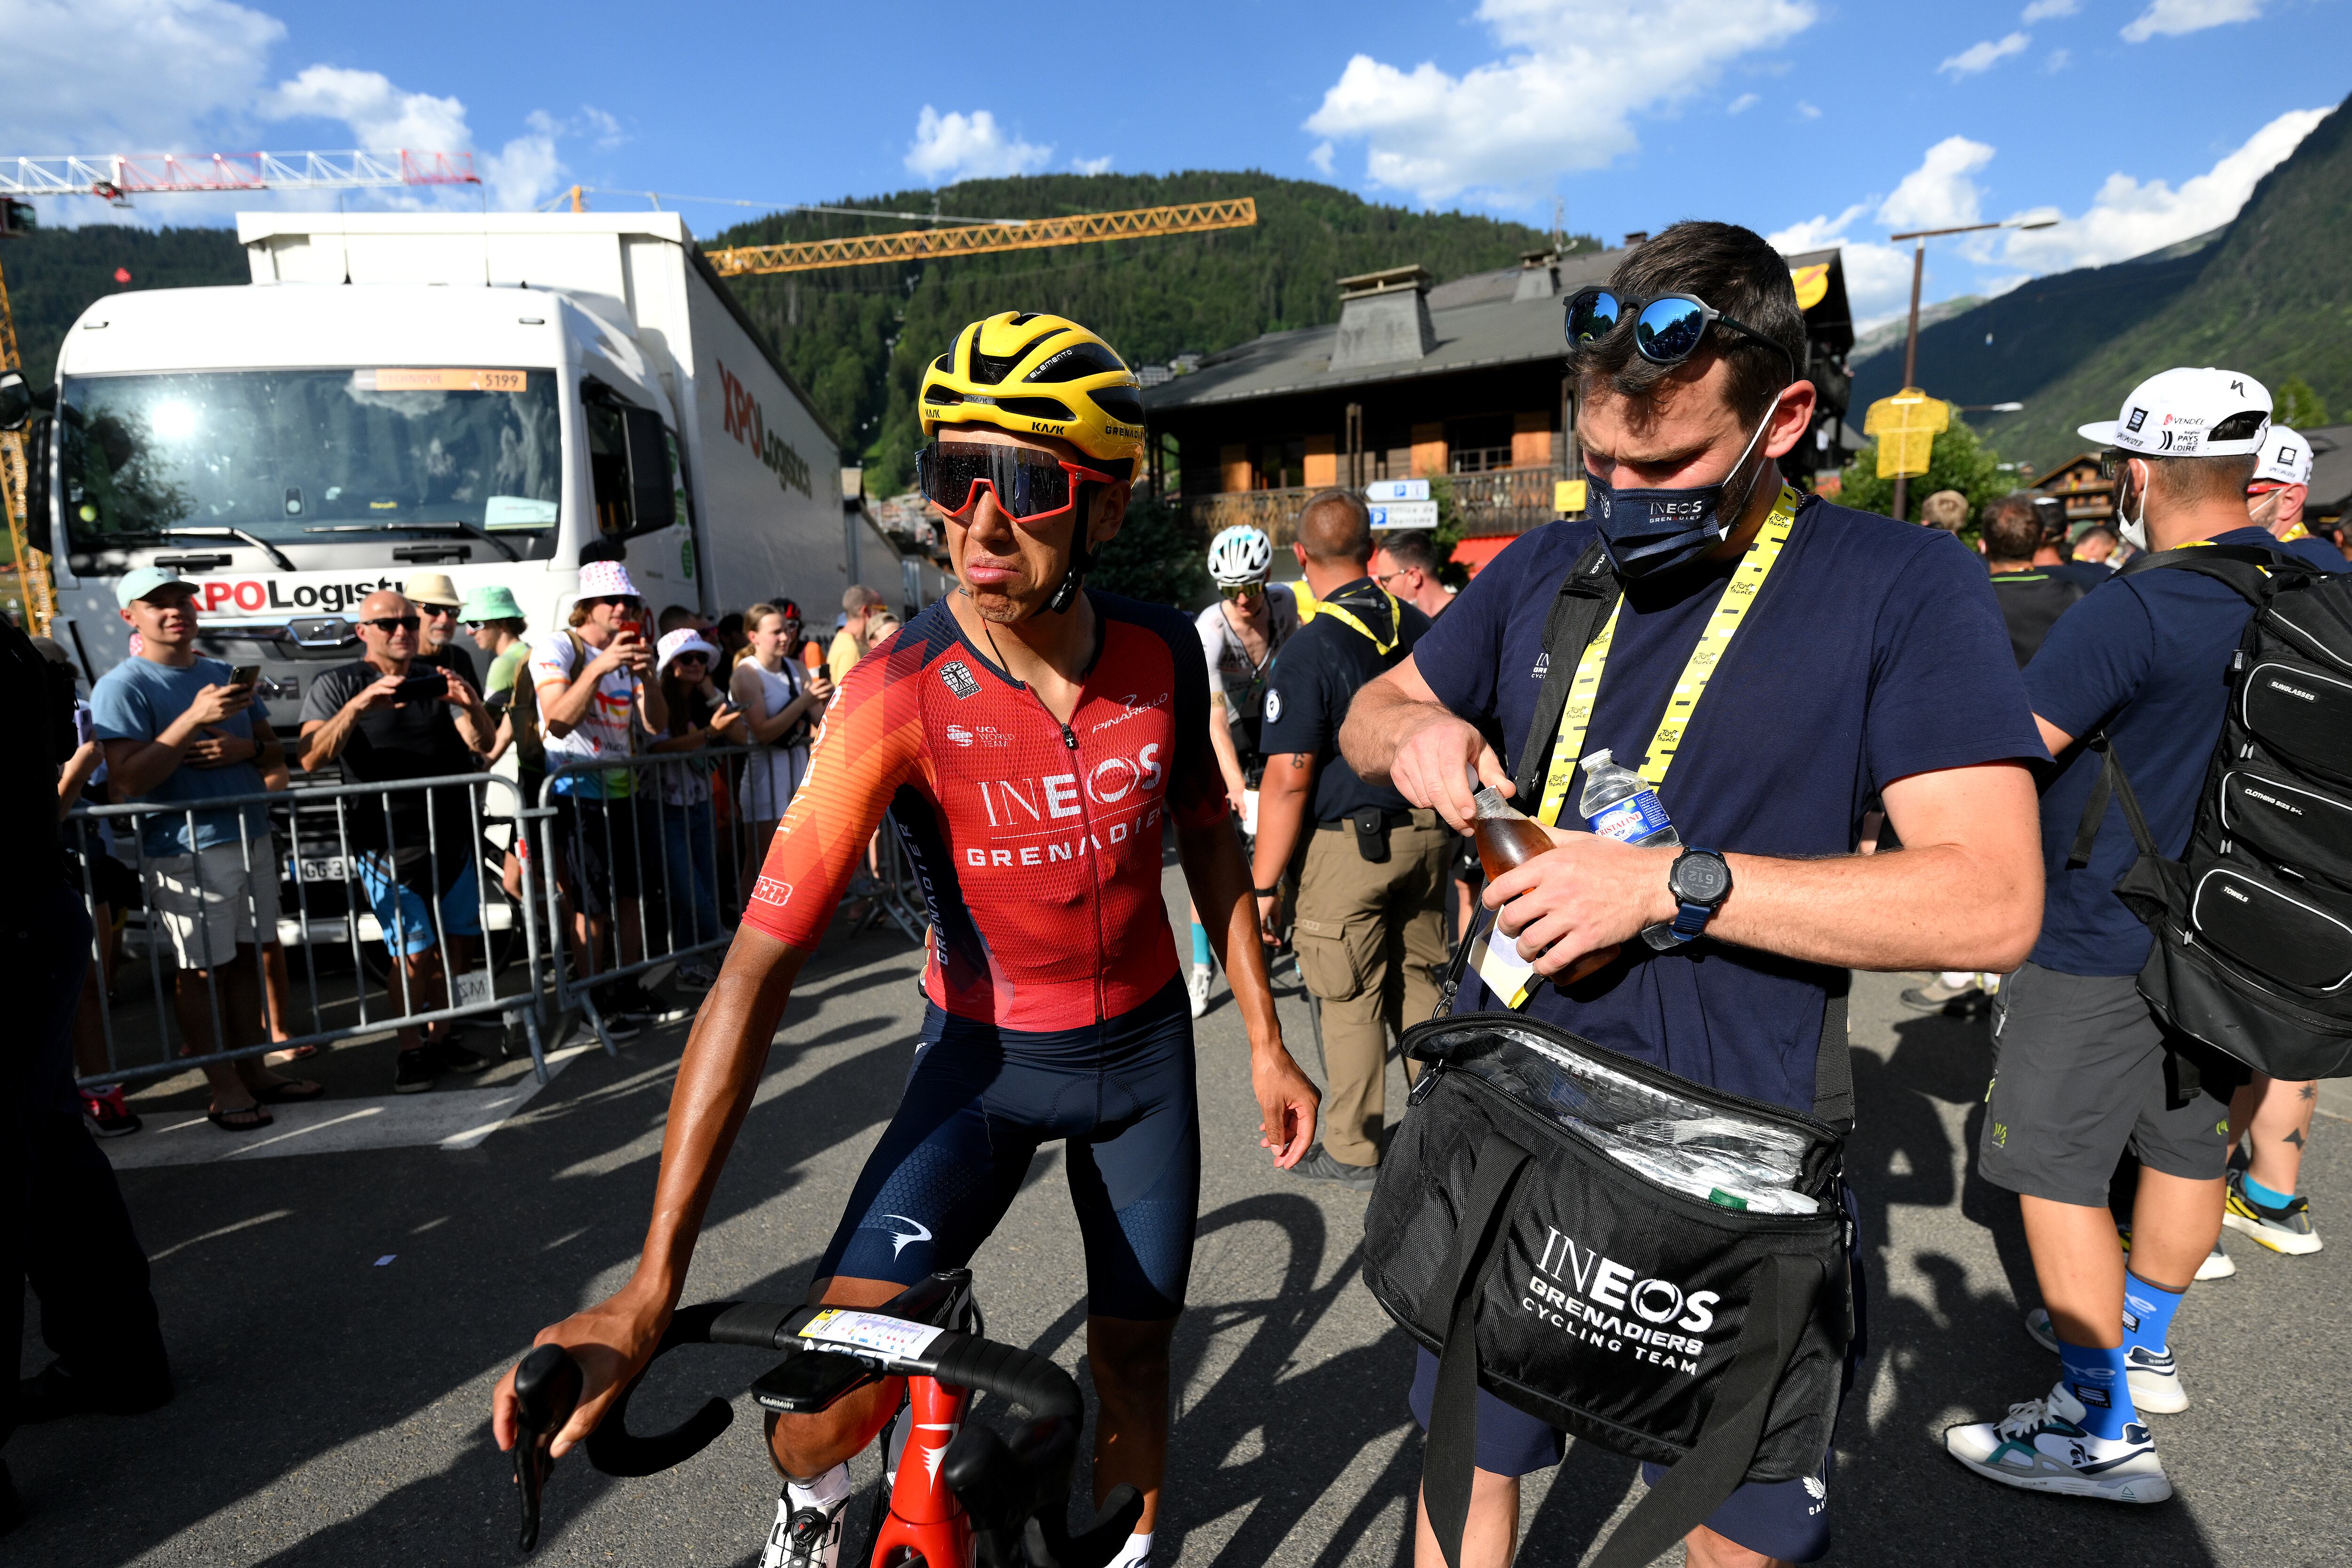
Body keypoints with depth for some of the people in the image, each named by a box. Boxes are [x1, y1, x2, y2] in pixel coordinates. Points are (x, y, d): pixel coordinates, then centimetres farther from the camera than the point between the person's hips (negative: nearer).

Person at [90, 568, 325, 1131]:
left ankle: (252, 1071, 21)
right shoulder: (121, 687, -7)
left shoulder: (224, 674, 14)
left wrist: (247, 748, -6)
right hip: (185, 849, -6)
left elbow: (276, 752, 17)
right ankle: (224, 1089, 8)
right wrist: (194, 720, -23)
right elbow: (127, 779, -17)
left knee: (246, 959, 12)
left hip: (251, 837, 6)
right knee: (200, 970, 1)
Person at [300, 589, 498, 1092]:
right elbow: (312, 760, -12)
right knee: (414, 953, -6)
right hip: (388, 843, -4)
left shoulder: (439, 679, 11)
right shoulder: (337, 686, 1)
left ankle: (443, 1038, 21)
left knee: (457, 946, 8)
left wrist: (471, 705, -21)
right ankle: (411, 1050, 9)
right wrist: (357, 707, -27)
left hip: (454, 837, 4)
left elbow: (483, 745, 1)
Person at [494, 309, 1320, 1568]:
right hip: (983, 1055, -2)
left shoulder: (1161, 657, -14)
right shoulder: (896, 699, -25)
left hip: (1144, 1045, 3)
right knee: (834, 1380, -14)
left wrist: (1264, 1041, 4)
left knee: (1132, 1355, 13)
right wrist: (652, 1285, -31)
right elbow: (760, 965, -28)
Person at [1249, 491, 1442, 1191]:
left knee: (1350, 1000, 6)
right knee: (1419, 982, 18)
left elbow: (1288, 779, -19)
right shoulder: (1421, 627, 3)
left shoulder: (1309, 651, -17)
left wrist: (1264, 885, -12)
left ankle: (1354, 1151, 18)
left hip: (1349, 844, -6)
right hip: (1427, 832, 6)